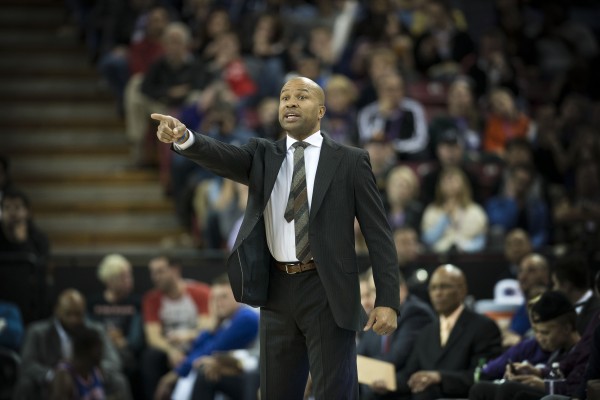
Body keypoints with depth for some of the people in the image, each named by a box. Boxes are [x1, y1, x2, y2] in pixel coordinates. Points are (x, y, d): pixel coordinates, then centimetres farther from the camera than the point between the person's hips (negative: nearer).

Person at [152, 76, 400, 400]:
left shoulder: (350, 161, 1)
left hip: (327, 293, -3)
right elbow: (221, 156, -11)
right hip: (277, 291, 4)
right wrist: (183, 138, -34)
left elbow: (378, 233, -1)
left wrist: (387, 300, -10)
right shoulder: (262, 155, 10)